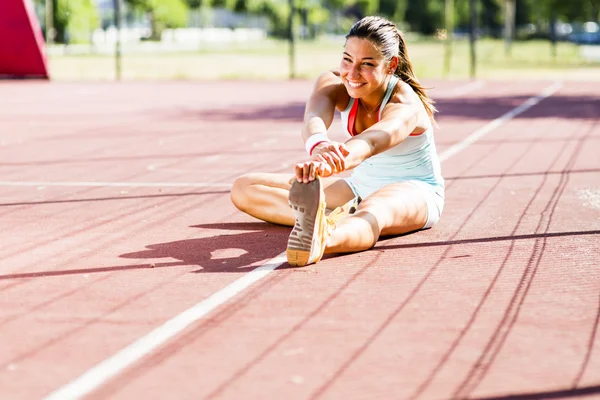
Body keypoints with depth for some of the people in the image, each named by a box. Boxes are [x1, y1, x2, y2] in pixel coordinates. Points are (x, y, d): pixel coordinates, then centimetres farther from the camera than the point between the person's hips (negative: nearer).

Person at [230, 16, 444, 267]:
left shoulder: (406, 106, -29)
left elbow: (369, 142, -53)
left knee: (374, 210, -47)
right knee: (244, 189, -9)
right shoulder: (333, 84, -15)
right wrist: (318, 146, -67)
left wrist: (321, 164, -75)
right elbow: (314, 118, -40)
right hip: (361, 187, 7)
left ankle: (318, 242, -81)